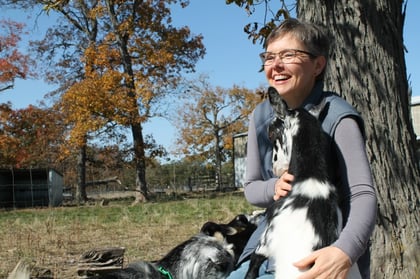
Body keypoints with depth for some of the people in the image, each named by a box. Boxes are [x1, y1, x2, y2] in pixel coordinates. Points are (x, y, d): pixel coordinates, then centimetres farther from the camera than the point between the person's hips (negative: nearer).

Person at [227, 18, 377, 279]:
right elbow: (251, 187, 9)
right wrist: (273, 188, -15)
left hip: (329, 249, -5)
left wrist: (345, 251, -41)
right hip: (273, 245, 6)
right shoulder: (261, 116, 2)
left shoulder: (337, 118, -15)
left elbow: (363, 194, -22)